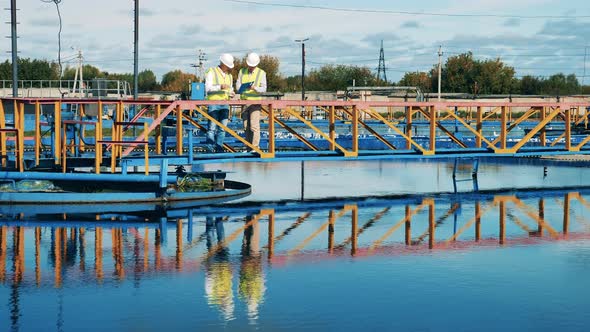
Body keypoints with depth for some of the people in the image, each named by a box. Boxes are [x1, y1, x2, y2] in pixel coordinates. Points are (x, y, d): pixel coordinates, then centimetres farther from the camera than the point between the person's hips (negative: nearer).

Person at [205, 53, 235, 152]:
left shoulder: (229, 75, 20)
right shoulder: (211, 72, -1)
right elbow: (208, 88, -10)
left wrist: (231, 93, 4)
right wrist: (220, 87, -23)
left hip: (225, 104, 6)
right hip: (213, 103, -6)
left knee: (222, 128, 2)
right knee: (212, 127, -9)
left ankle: (219, 147, 6)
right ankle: (210, 147, -7)